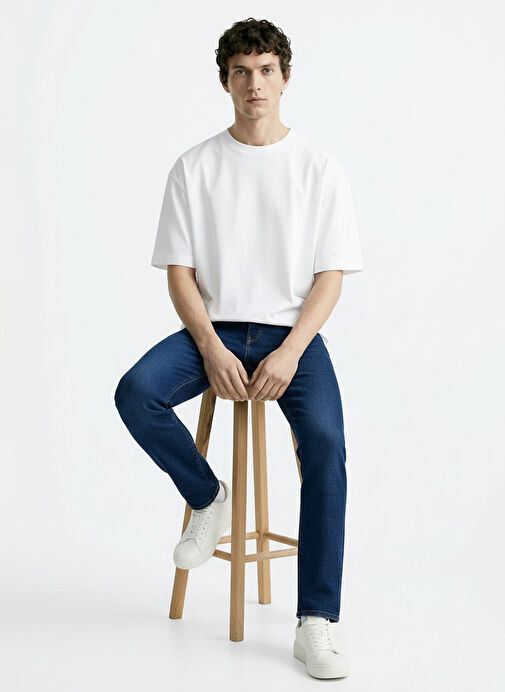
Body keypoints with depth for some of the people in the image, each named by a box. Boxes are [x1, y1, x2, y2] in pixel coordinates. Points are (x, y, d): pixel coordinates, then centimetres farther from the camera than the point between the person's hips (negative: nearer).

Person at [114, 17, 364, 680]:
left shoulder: (320, 168, 3)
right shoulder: (194, 167, 5)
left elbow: (331, 276, 0)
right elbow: (179, 272, 2)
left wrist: (289, 352, -15)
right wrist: (213, 350, -14)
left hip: (293, 333, -1)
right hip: (213, 330, 1)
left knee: (325, 443, -27)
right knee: (136, 393, -28)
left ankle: (316, 623, -20)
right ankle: (208, 496, 1)